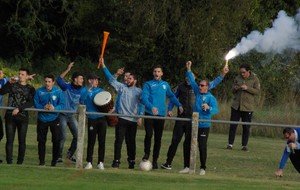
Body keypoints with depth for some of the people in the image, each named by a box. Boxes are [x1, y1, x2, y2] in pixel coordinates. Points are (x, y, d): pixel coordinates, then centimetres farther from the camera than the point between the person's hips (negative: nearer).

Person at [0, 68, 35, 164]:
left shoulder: (30, 89, 6)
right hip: (10, 116, 1)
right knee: (9, 140, -2)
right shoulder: (12, 85, 10)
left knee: (22, 140, 1)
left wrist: (19, 108, -19)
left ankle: (20, 162, 6)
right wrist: (9, 83, -15)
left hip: (22, 116, -1)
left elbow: (31, 103, -7)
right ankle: (9, 161, -1)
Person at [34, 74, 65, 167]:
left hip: (54, 118, -1)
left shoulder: (58, 91, -6)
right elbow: (36, 103, -3)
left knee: (56, 140, 0)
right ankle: (41, 161, 13)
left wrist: (54, 108, -27)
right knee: (41, 140, 5)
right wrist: (43, 107, -22)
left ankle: (54, 161, 10)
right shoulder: (39, 91, -3)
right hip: (42, 118, 1)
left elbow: (62, 105, -9)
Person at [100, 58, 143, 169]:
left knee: (131, 141, 6)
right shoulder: (121, 87, 10)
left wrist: (140, 116, -10)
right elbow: (111, 79, 5)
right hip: (121, 118, 0)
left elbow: (141, 104, 3)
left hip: (133, 120, 0)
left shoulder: (139, 91, 9)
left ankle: (131, 161, 14)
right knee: (118, 140, -5)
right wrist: (103, 66, -2)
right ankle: (116, 161, -5)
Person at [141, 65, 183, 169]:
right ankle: (146, 154, 6)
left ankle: (155, 160, 11)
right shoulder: (148, 84, 1)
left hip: (161, 114, 3)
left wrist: (179, 105, 17)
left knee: (158, 138, 4)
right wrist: (151, 107, -27)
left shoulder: (165, 85, 13)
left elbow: (172, 96, 28)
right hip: (149, 114, -3)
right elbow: (144, 98, -11)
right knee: (149, 134, -17)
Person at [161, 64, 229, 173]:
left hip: (192, 119, -1)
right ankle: (168, 163, 5)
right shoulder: (181, 87, 8)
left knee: (188, 143, 2)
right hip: (181, 118, 1)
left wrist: (222, 74, 3)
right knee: (175, 140, -1)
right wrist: (170, 109, 9)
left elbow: (213, 83, 9)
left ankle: (187, 166, 7)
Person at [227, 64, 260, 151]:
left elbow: (257, 91, -9)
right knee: (233, 125, 1)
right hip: (236, 106, 3)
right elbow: (233, 90, 14)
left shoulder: (254, 79, -2)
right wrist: (235, 89, -10)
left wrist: (247, 88, -21)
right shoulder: (238, 78, 7)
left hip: (247, 107, -3)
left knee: (246, 127, 2)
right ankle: (230, 144, 6)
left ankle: (244, 145, 9)